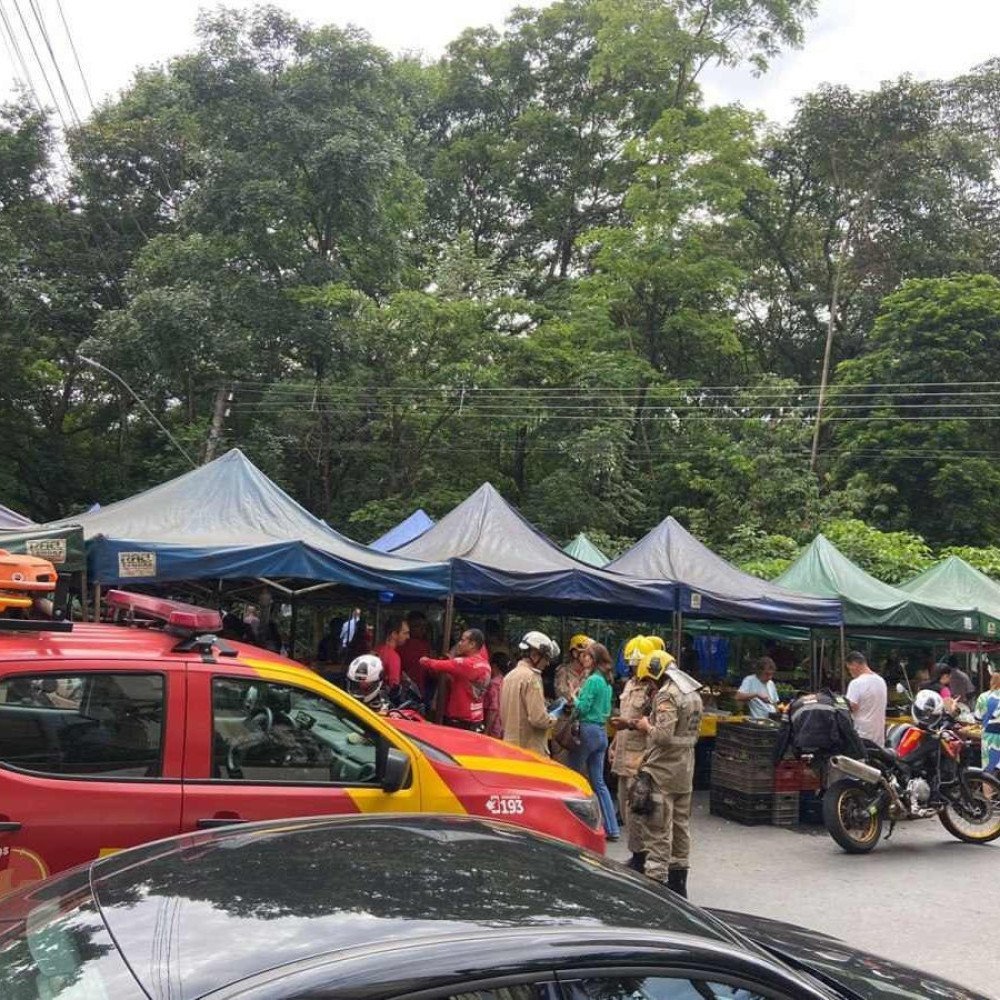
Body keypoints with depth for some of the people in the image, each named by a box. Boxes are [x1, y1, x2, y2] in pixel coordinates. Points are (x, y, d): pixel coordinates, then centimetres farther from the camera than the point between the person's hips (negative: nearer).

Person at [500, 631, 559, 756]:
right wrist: (552, 719, -2)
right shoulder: (531, 677, -15)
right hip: (530, 749, -9)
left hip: (511, 745, 9)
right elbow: (538, 718, -21)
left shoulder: (510, 676, 12)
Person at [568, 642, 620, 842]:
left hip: (587, 730, -9)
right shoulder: (607, 682, 12)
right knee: (599, 782, 12)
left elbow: (581, 709, -16)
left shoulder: (592, 680, -15)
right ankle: (611, 828, 12)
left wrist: (574, 697, 2)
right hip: (602, 732, 9)